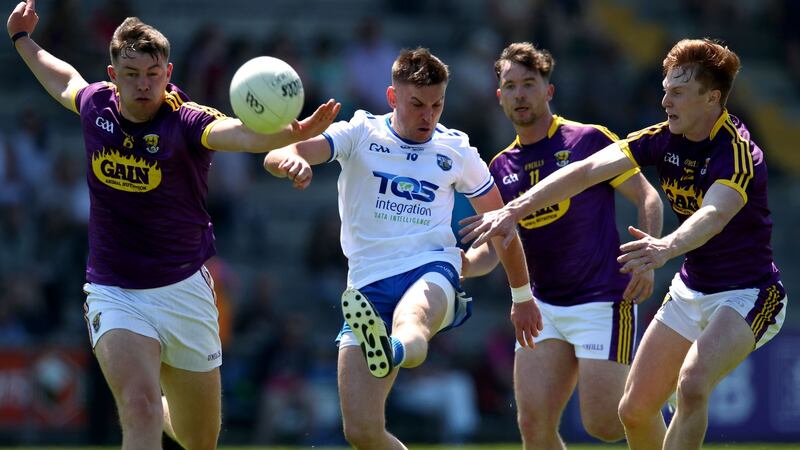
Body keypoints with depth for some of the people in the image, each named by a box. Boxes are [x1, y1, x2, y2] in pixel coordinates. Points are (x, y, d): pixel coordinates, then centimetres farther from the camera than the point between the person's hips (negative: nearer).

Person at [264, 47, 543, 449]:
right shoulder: (360, 134, 6)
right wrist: (290, 160, -35)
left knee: (410, 322, -42)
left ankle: (394, 351, -76)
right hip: (368, 286, 1)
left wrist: (522, 296, 29)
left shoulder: (456, 149, 11)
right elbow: (277, 156, -10)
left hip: (432, 270, -1)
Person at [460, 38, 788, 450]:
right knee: (634, 408, 6)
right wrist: (515, 209, -19)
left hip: (748, 294, -8)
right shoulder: (664, 139, -4)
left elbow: (714, 215, -44)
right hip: (690, 289, 8)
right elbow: (587, 170, -9)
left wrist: (667, 247, -63)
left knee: (692, 385, -32)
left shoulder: (737, 152, -25)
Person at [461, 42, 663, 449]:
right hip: (543, 306, 5)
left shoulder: (588, 140, -5)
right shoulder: (502, 167, 10)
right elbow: (494, 247, 13)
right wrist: (463, 264, -9)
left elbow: (647, 198, -3)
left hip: (602, 301, -5)